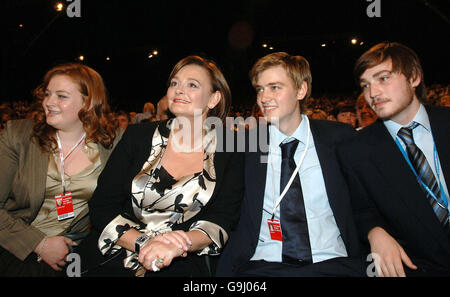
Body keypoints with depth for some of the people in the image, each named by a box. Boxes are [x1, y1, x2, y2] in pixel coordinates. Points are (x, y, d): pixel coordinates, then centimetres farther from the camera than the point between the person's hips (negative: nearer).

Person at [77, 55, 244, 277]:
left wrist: (179, 245, -20)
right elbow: (101, 206, 1)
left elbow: (222, 220, -3)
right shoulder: (137, 136, 4)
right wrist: (143, 242, -13)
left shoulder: (230, 152, 1)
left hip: (182, 265, -1)